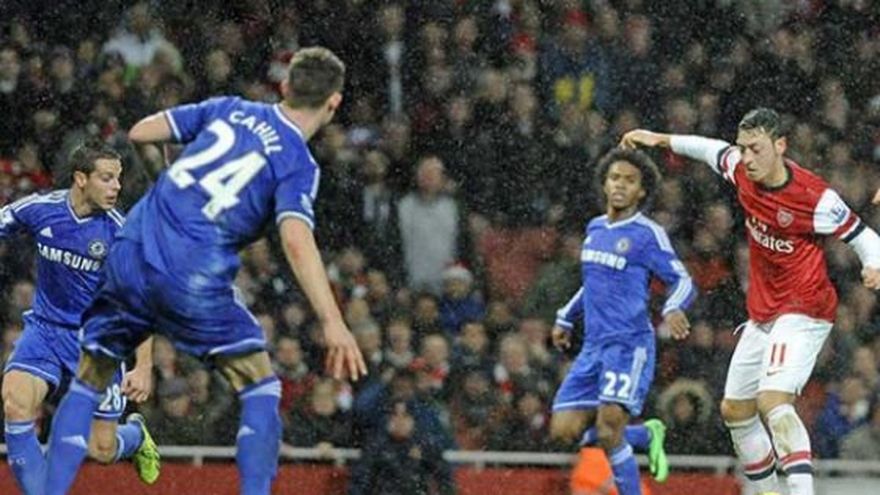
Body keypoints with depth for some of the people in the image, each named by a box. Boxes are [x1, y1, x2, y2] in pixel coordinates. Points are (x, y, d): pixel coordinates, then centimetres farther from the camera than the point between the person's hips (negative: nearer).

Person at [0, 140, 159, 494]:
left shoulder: (118, 230, -15)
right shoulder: (38, 210, -10)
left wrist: (144, 366, -23)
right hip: (45, 328, 2)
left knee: (102, 450, 0)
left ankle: (135, 435, 39)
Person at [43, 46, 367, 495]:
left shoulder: (230, 109, 13)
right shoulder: (298, 163, -1)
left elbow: (139, 132, 14)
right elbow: (296, 240, -18)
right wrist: (331, 322, -23)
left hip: (131, 256, 5)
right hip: (194, 282, -5)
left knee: (88, 383, 18)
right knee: (261, 389, 9)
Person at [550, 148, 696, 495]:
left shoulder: (648, 234, -6)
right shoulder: (595, 228, 16)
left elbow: (682, 281, -9)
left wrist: (674, 309, -29)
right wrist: (566, 318, 34)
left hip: (630, 345, -7)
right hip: (593, 345, 7)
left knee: (608, 432, -19)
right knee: (564, 430, 0)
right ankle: (647, 435, 20)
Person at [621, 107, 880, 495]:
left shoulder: (814, 198, -21)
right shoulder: (743, 172, -3)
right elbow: (714, 150, 20)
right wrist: (661, 140, 23)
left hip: (803, 313, -8)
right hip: (762, 315, 8)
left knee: (773, 401, -28)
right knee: (735, 411, 13)